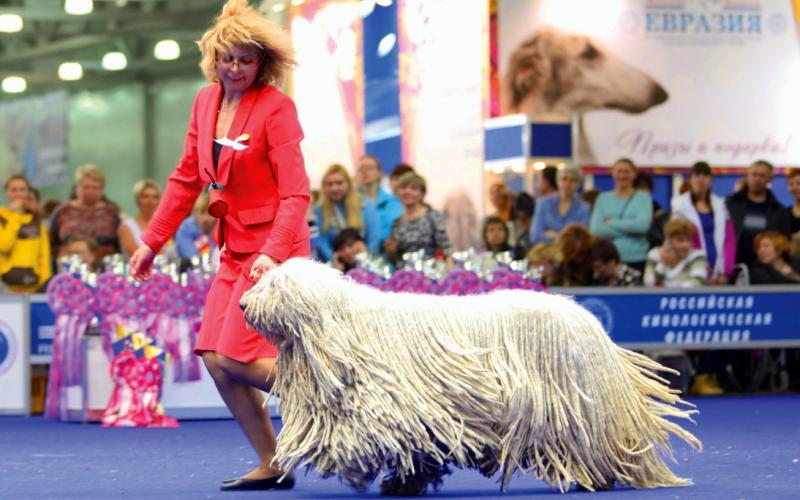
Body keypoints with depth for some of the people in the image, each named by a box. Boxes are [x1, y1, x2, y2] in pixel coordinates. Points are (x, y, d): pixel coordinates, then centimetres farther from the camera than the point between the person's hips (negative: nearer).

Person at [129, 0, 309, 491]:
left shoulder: (276, 109, -14)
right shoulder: (206, 101, 7)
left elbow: (295, 192, -19)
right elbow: (187, 177, 15)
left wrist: (273, 253, -32)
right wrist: (153, 240, 14)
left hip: (274, 249, -8)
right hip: (236, 248, 8)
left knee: (236, 356, -12)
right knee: (214, 357, 1)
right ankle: (272, 465, 9)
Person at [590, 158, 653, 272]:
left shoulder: (643, 198, 5)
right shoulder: (603, 199, 11)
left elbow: (642, 225, -10)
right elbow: (595, 228, -2)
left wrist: (611, 223, -4)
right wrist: (629, 229, -7)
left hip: (636, 259, -1)